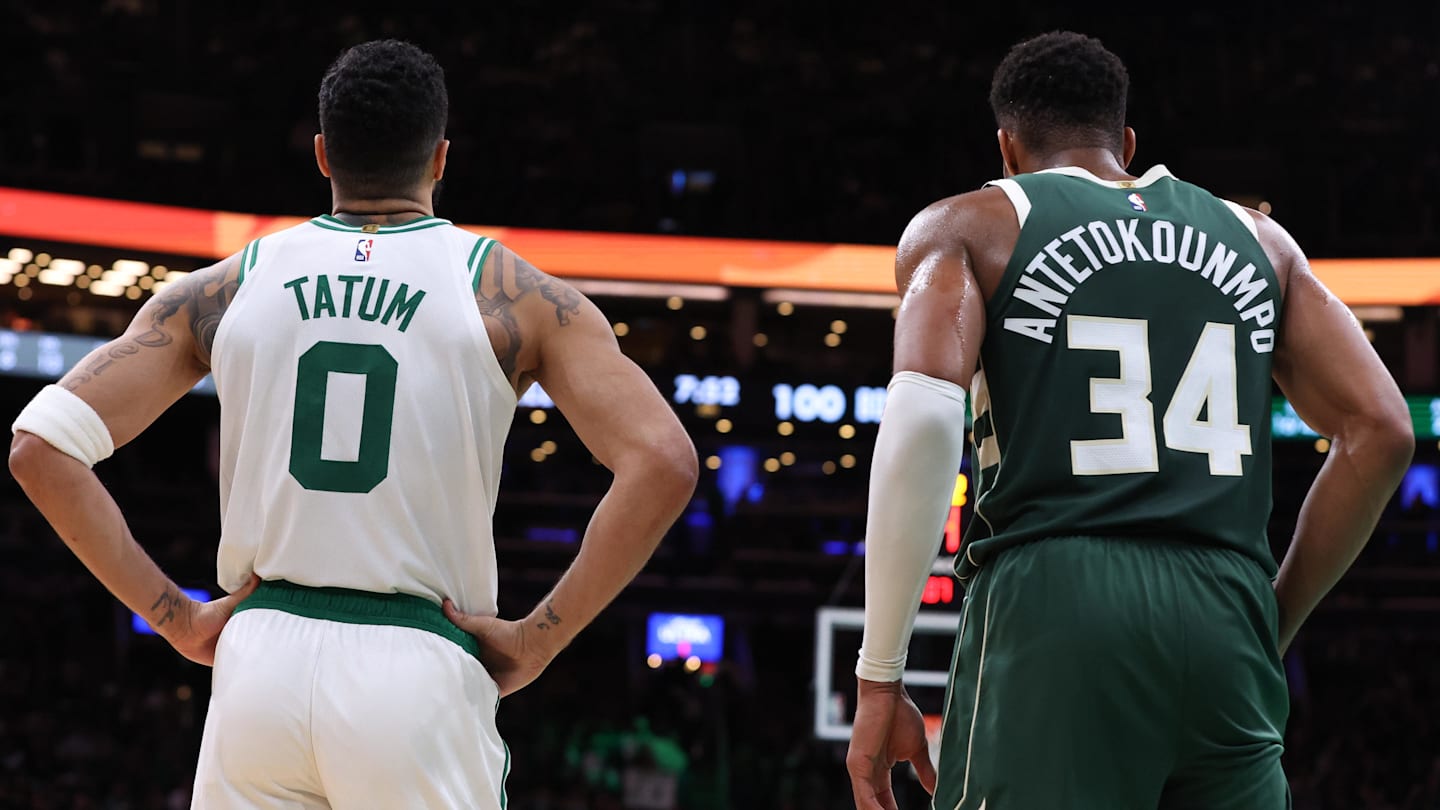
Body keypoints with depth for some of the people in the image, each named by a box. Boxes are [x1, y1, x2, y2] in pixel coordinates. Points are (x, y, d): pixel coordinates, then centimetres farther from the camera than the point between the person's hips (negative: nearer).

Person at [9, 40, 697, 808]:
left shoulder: (224, 289, 8)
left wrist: (176, 618, 4)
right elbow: (662, 465, -11)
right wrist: (537, 641, -5)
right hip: (419, 678, -2)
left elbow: (40, 445, 2)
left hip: (260, 665, 3)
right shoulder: (520, 297, 1)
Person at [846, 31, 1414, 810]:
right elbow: (1380, 432, 13)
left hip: (1053, 609, -3)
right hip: (1224, 621, 4)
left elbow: (922, 414, -8)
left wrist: (879, 678, -7)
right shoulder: (1255, 238, 22)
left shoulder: (967, 226, 11)